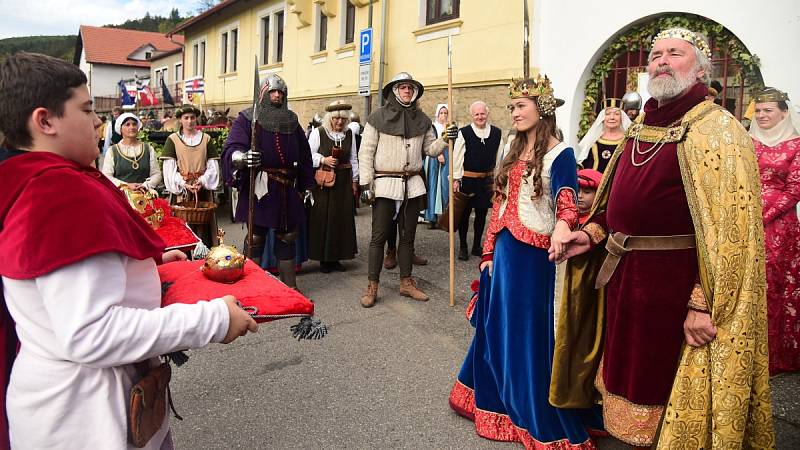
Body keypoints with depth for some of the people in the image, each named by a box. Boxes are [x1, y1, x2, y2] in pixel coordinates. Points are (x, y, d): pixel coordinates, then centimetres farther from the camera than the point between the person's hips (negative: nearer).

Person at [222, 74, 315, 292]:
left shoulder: (292, 121, 13)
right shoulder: (247, 119, -1)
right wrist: (242, 157, -37)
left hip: (287, 190, 5)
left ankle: (289, 286, 22)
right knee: (255, 237, 2)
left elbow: (304, 156, 17)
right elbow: (231, 149, -14)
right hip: (258, 189, -4)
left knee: (287, 237, 11)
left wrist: (307, 185, 14)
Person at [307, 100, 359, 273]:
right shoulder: (318, 133, -2)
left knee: (342, 218, 5)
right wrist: (324, 160, -18)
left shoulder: (349, 134, 10)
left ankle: (336, 257, 15)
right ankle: (323, 259, 6)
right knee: (323, 218, -3)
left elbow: (354, 159, 14)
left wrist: (355, 180, 11)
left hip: (344, 181, 4)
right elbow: (310, 155, -3)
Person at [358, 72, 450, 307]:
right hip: (385, 183, -4)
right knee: (379, 236, -1)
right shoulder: (378, 116, -4)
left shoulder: (422, 119, 9)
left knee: (408, 236, 12)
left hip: (413, 184, 5)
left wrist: (445, 139, -6)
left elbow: (430, 149, 13)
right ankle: (372, 286, 8)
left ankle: (406, 282, 24)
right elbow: (366, 152, -5)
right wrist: (366, 183, -11)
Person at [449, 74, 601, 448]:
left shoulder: (560, 154, -9)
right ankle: (498, 400, 37)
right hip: (505, 250, 7)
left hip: (534, 253, -7)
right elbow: (500, 205, 13)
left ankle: (539, 419, 22)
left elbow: (566, 201, -23)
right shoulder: (514, 151, 11)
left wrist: (561, 228, -45)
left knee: (530, 331, 3)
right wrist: (490, 251, 12)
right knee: (499, 327, 16)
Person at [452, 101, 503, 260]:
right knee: (465, 213, 5)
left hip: (487, 180, 3)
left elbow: (499, 157, 8)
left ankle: (477, 246, 26)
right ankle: (463, 247, 19)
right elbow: (457, 157, -5)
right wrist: (456, 179, -7)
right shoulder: (464, 133, -7)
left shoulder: (497, 133, 2)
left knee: (482, 214, 12)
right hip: (467, 179, -3)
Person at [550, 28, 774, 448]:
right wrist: (591, 233, 5)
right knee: (631, 371, 21)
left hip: (674, 283, -7)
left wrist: (704, 304, -24)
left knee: (663, 385, 8)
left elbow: (730, 230, -20)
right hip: (622, 275, 7)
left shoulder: (717, 130, -13)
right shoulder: (641, 127, 11)